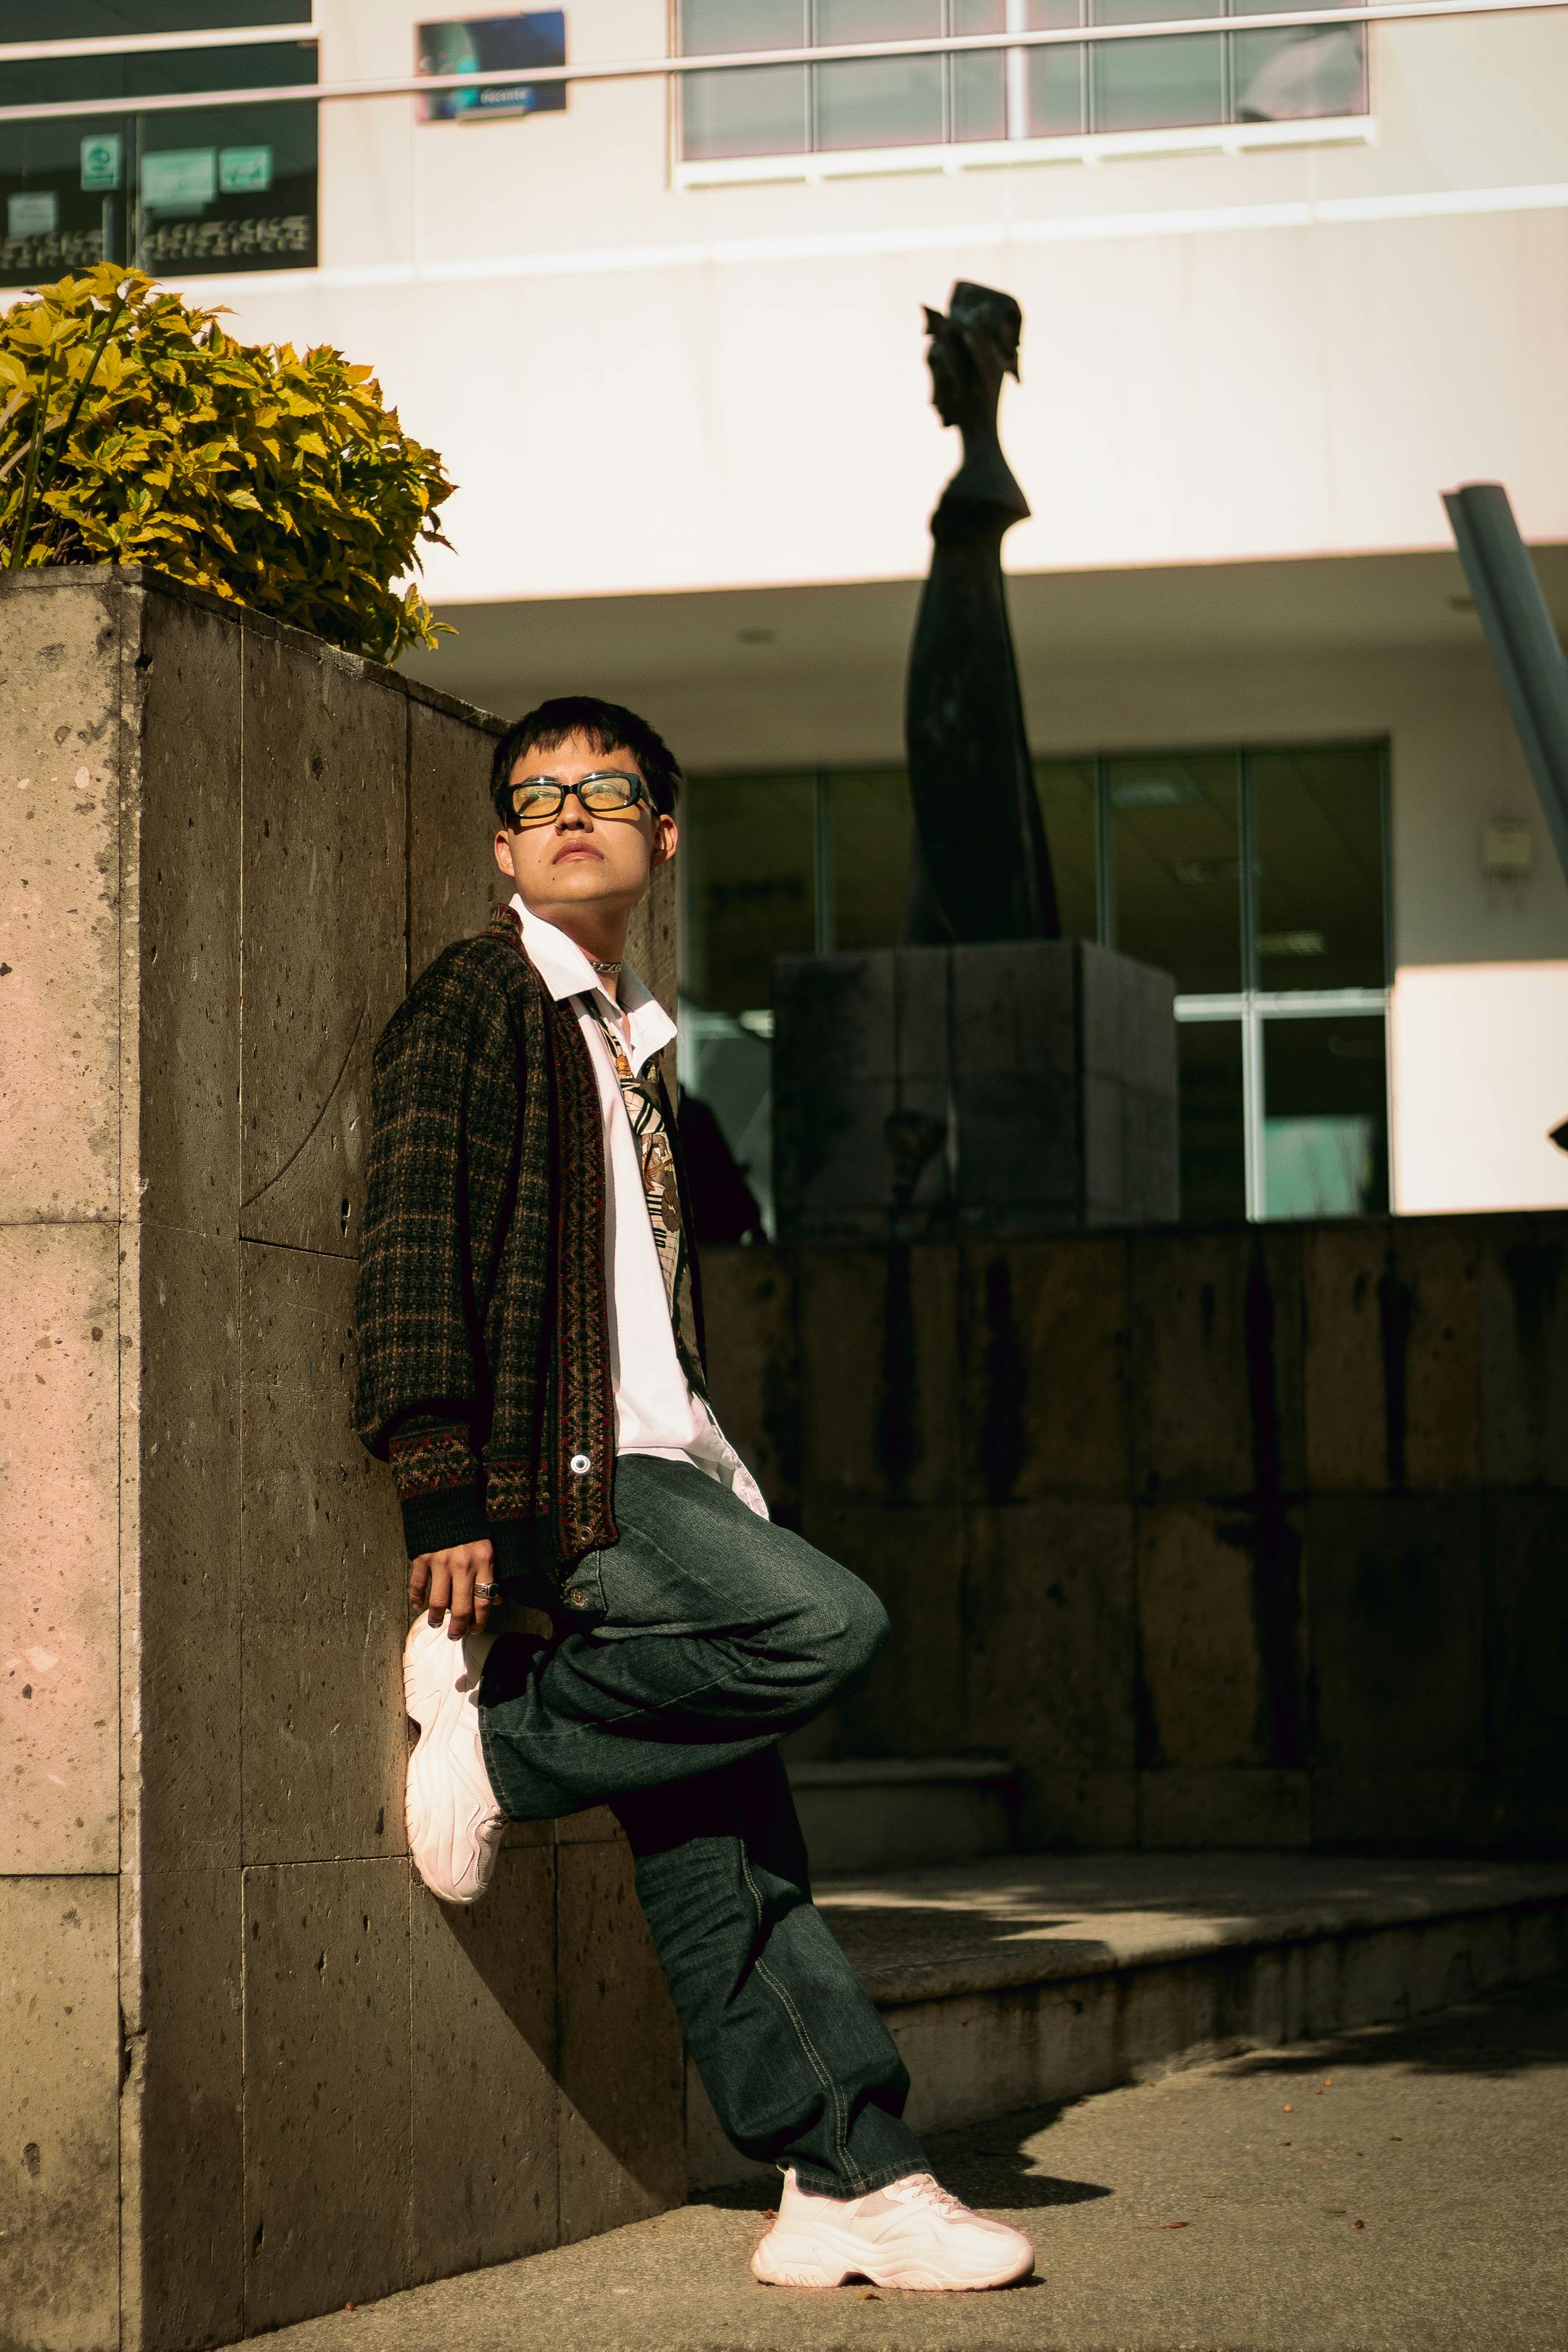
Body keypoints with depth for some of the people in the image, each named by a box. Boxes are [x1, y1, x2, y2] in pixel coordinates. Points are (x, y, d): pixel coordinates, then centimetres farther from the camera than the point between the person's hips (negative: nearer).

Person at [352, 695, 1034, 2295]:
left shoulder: (627, 1036, 25)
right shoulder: (473, 1001, -1)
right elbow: (415, 1247, -11)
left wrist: (718, 1485, 22)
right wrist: (441, 1489, -20)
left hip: (660, 1470, 8)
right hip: (552, 1471, -8)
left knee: (726, 1855, 4)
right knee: (828, 1625, -26)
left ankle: (849, 2184, 4)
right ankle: (498, 1741, -12)